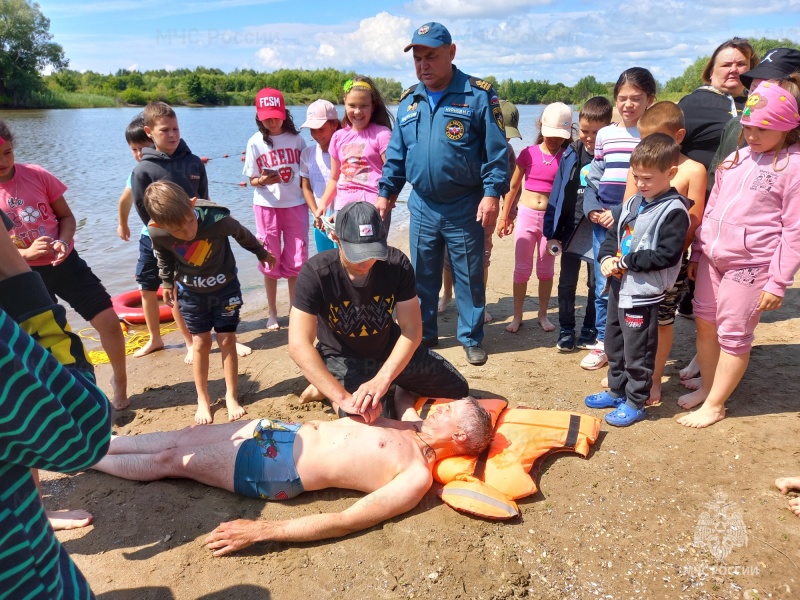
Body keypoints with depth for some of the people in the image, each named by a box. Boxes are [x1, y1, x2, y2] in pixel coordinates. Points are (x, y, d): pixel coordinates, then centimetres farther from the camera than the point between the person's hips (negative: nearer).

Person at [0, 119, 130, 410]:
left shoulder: (36, 175, -6)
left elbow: (67, 216, 3)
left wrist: (63, 242, -17)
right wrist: (26, 254, -24)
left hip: (65, 262, 1)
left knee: (109, 321, -5)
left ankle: (120, 382, 19)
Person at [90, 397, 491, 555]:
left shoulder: (417, 477, -19)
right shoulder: (415, 430, 5)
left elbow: (346, 521, -24)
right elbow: (356, 420, 25)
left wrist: (261, 531, -26)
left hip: (278, 471, -7)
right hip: (289, 432, 7)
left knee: (171, 460, 4)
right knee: (183, 439, 10)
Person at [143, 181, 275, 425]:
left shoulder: (217, 219, -32)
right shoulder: (157, 234, -24)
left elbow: (243, 235, -10)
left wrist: (262, 254, 8)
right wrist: (168, 283, 16)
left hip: (225, 286, -1)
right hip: (192, 292, 1)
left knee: (227, 340, 3)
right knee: (201, 343, 4)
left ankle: (231, 397, 17)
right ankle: (203, 400, 19)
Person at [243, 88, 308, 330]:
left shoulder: (296, 138, 0)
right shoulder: (255, 142, -2)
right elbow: (252, 180, 1)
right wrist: (262, 181, -20)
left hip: (296, 204, 1)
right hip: (267, 206, 0)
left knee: (296, 261, 4)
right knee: (271, 261, 6)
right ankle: (272, 313, 19)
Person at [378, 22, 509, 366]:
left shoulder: (477, 95, -6)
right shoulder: (408, 101, 9)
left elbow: (496, 151, -8)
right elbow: (396, 154, 14)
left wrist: (492, 193, -16)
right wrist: (385, 193, 11)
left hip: (465, 208, -4)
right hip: (421, 206, 4)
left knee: (469, 277, 7)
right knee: (422, 277, 13)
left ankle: (471, 338, 22)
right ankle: (423, 335, 29)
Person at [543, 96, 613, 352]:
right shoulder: (571, 154, -1)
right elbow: (558, 193, 1)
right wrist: (552, 230, -1)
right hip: (571, 230, 2)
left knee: (597, 284, 11)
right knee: (567, 283, 9)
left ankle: (589, 331, 25)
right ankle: (566, 330, 23)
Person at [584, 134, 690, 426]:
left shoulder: (674, 211, -15)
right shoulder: (632, 203, 9)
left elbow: (667, 255, -22)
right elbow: (612, 234, 14)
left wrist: (625, 262, -19)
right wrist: (607, 258, -6)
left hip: (643, 293, -8)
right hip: (618, 286, 8)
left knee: (638, 352, 4)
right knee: (614, 344, 20)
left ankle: (635, 402, 21)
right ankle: (616, 391, 37)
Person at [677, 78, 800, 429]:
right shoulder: (736, 159, 9)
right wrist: (696, 254, 14)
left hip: (750, 266, -6)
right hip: (711, 258, 6)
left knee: (733, 335, 3)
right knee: (705, 324, 12)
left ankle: (715, 405, 17)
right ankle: (706, 388, 30)